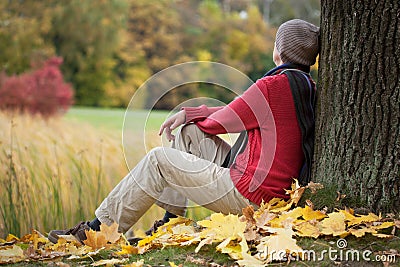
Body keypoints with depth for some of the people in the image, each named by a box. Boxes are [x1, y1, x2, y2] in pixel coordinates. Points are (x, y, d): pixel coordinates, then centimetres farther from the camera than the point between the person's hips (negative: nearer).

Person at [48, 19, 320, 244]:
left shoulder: (273, 85, -19)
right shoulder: (307, 86, 11)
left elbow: (220, 122, -7)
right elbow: (236, 113, 14)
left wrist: (194, 115, 15)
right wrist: (189, 113, 10)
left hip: (246, 196, -9)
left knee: (159, 159, -1)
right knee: (189, 132, 15)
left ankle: (101, 228, 9)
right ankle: (172, 219, 20)